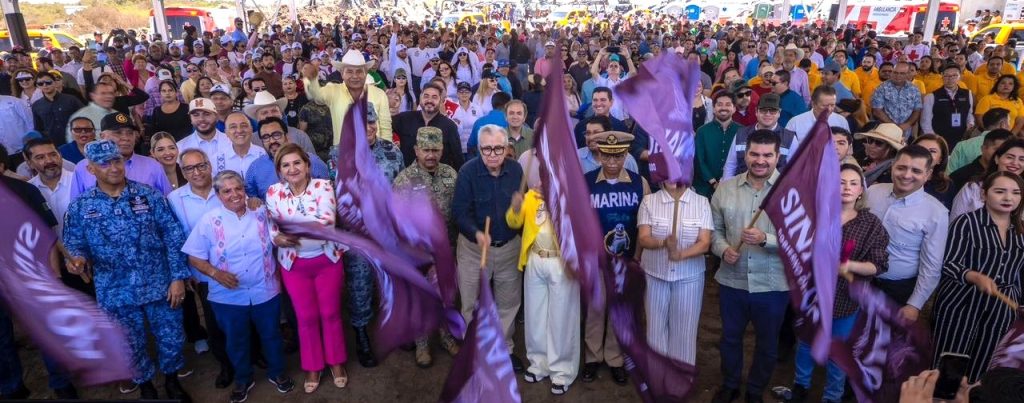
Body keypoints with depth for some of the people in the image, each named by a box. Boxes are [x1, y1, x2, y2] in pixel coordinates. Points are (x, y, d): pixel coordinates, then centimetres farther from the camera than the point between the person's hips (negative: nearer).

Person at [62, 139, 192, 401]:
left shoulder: (149, 195, -4)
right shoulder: (80, 207, -2)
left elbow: (174, 238, -4)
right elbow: (75, 245, 3)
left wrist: (178, 277, -8)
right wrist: (77, 259, -22)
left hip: (160, 285, 0)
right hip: (116, 293, 1)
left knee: (171, 339, 11)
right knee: (132, 346, 15)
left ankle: (172, 380, 38)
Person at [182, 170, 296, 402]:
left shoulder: (262, 213, -2)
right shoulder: (209, 221, -7)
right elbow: (194, 257, -5)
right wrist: (215, 273, -19)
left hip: (265, 292, 1)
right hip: (228, 296, 0)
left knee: (271, 335, 16)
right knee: (236, 340, 17)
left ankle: (277, 373, 38)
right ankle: (243, 380, 39)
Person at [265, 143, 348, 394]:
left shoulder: (323, 186, -12)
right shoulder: (273, 192, -5)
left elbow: (328, 219, -25)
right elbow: (270, 225, -4)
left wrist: (297, 228, -38)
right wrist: (277, 238, -26)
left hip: (327, 259, -1)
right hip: (294, 264, 2)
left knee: (331, 313, 12)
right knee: (306, 317, 13)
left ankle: (336, 362, 32)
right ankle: (313, 368, 31)